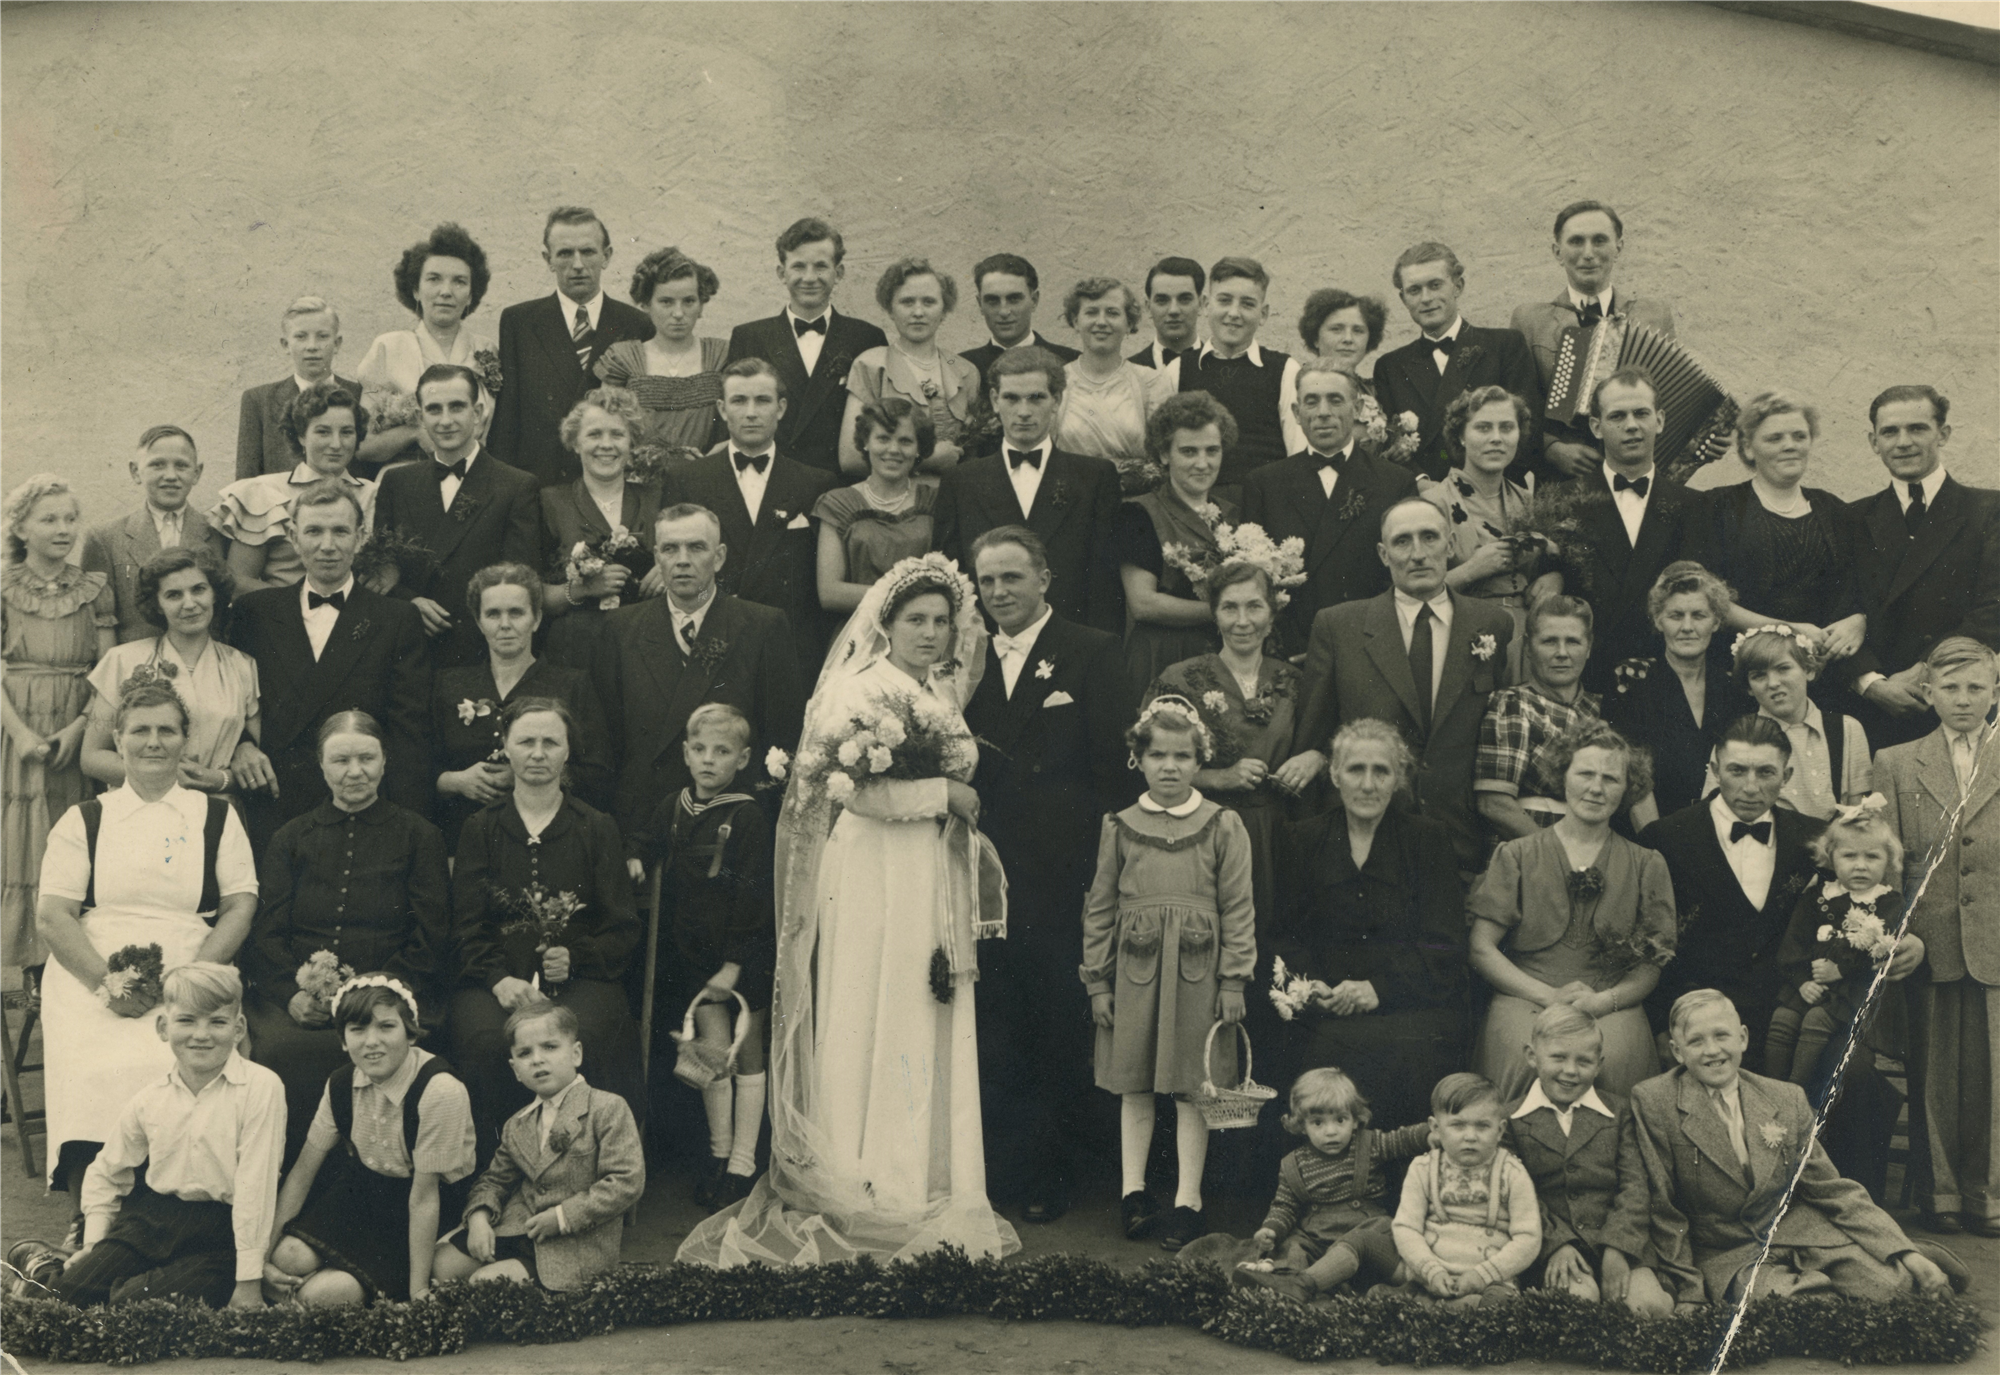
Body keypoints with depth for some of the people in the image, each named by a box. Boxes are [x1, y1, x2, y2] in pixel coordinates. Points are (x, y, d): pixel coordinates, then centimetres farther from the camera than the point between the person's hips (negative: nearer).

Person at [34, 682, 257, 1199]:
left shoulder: (217, 818, 16)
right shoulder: (84, 821, 15)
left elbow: (241, 908, 8)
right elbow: (53, 918, 7)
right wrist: (107, 982, -10)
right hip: (92, 979, 0)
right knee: (99, 1076, -28)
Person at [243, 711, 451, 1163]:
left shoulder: (418, 836, 14)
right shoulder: (291, 839, 22)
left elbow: (430, 942, 6)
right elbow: (264, 935, 12)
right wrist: (294, 993, -9)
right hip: (295, 995, 2)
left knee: (362, 1052, -37)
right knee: (277, 1046, -34)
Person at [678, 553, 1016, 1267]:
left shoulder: (941, 694, 17)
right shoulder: (859, 688, -8)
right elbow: (858, 790, -18)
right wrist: (944, 793, -10)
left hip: (935, 879, 8)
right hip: (875, 874, -8)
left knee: (932, 1027, 8)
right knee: (872, 1021, -4)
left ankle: (925, 1186, 15)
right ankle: (861, 1194, 4)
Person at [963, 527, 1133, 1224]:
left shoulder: (1092, 654, 0)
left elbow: (1116, 766, -5)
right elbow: (960, 767, 13)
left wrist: (1106, 870, -11)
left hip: (1060, 878, -4)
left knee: (1060, 1030, 4)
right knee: (994, 1032, 8)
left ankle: (1055, 1176, 15)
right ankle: (997, 1168, 19)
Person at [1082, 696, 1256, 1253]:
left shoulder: (1223, 827, 1)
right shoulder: (1120, 828, 5)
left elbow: (1238, 910, 1)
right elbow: (1100, 909, 8)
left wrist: (1233, 981, -3)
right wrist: (1097, 982, 5)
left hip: (1197, 972, -1)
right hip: (1134, 971, 2)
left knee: (1192, 1089, 3)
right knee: (1133, 1085, 8)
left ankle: (1187, 1200, 10)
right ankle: (1133, 1190, 17)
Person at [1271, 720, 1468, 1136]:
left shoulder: (1429, 840, 9)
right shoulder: (1301, 840, 14)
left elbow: (1444, 946, 1)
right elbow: (1286, 935, 11)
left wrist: (1378, 987, -14)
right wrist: (1306, 984, -11)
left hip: (1414, 1003, -1)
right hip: (1328, 1005, 1)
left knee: (1405, 1049, -33)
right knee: (1337, 1046, -32)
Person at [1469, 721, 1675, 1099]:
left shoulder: (1646, 866, 16)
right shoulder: (1517, 856, 13)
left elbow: (1653, 966, 11)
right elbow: (1481, 949, 5)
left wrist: (1603, 1000, -10)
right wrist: (1549, 996, -8)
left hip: (1611, 1007, 1)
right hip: (1525, 998, -1)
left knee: (1610, 1058, -34)